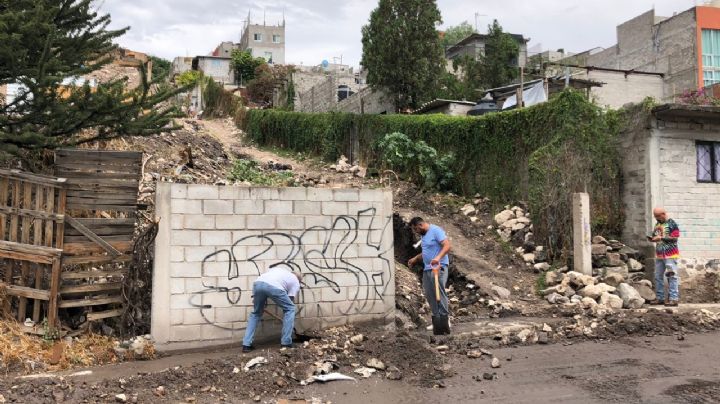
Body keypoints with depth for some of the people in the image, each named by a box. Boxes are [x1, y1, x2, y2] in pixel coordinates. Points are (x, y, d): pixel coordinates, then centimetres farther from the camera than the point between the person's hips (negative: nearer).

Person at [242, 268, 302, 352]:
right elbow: (291, 300, 25)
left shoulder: (279, 270, 42)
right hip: (274, 287, -5)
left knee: (256, 313, 26)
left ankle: (246, 345, 21)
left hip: (258, 283, 5)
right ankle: (286, 343, 16)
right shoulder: (296, 282, 29)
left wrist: (255, 298, 30)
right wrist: (292, 323, 33)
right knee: (290, 309, 18)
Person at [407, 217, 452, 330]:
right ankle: (436, 318, 14)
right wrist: (415, 259, 24)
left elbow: (447, 245, -21)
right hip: (427, 269, 9)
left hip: (438, 267, -9)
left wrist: (438, 257, -35)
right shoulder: (423, 235, 18)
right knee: (429, 295, 7)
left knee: (440, 293, -11)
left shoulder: (436, 231, -10)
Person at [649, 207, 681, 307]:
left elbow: (675, 238, -12)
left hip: (670, 254, -7)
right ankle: (660, 298, 13)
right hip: (659, 254, 7)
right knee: (658, 276, 7)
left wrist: (661, 238, -18)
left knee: (672, 276, -8)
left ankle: (674, 299, -8)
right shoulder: (657, 224, 15)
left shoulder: (672, 224, -6)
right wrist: (652, 238, 2)